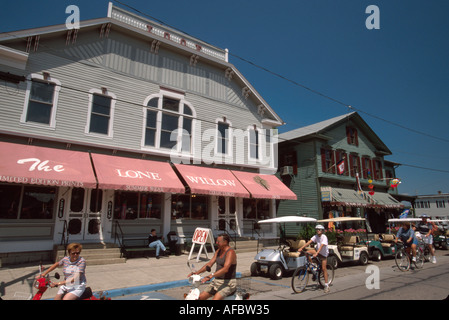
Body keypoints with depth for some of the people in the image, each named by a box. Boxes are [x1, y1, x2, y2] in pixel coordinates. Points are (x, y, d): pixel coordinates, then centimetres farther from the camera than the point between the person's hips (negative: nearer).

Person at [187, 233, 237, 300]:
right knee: (200, 297, 2)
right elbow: (210, 263, 7)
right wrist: (197, 272, -4)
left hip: (228, 283, -9)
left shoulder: (230, 252, -18)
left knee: (215, 299, -28)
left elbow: (225, 269, -31)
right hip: (217, 281, 9)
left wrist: (211, 275, -42)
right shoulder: (218, 251, 10)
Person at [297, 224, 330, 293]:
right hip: (318, 251, 5)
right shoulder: (316, 236, -6)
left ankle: (326, 285, 2)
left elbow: (321, 246, -34)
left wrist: (316, 253, -47)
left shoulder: (324, 237, -22)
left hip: (323, 254, -5)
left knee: (324, 268, -8)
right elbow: (309, 242, -15)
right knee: (307, 252, -19)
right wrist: (301, 248, -26)